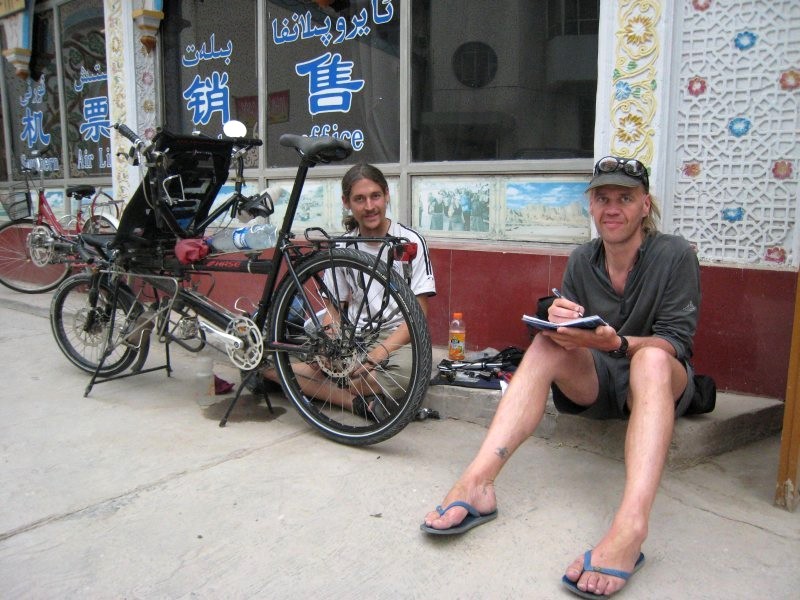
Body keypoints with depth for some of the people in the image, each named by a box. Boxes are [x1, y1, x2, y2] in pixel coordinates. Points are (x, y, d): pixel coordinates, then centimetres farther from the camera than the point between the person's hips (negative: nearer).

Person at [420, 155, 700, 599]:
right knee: (548, 342, -26)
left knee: (651, 358, -36)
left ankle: (630, 528, -53)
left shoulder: (675, 255, -10)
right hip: (595, 382, 3)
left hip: (661, 381, -3)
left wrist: (615, 342, -36)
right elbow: (570, 336, 0)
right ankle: (476, 483, -38)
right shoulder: (581, 260, 0)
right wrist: (560, 323, -26)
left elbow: (677, 343, -16)